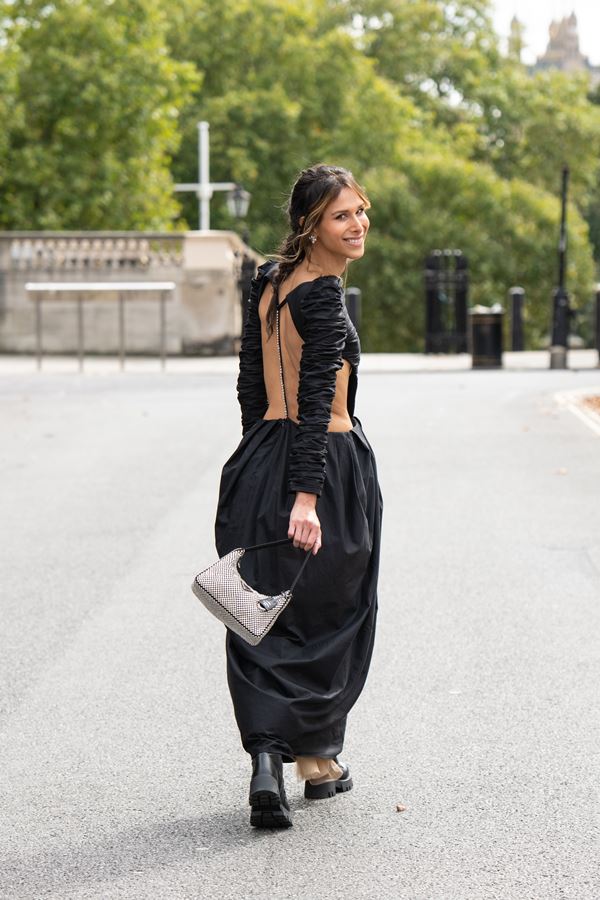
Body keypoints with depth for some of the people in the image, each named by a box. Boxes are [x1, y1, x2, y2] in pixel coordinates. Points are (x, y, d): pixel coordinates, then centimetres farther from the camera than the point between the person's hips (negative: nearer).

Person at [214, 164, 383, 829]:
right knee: (329, 611, 9)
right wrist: (307, 495, -26)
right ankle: (317, 757, 22)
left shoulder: (266, 281, 9)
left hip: (263, 457, 7)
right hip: (326, 462, -7)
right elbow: (316, 401, -23)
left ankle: (266, 756, -4)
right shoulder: (324, 294, -16)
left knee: (267, 617, 8)